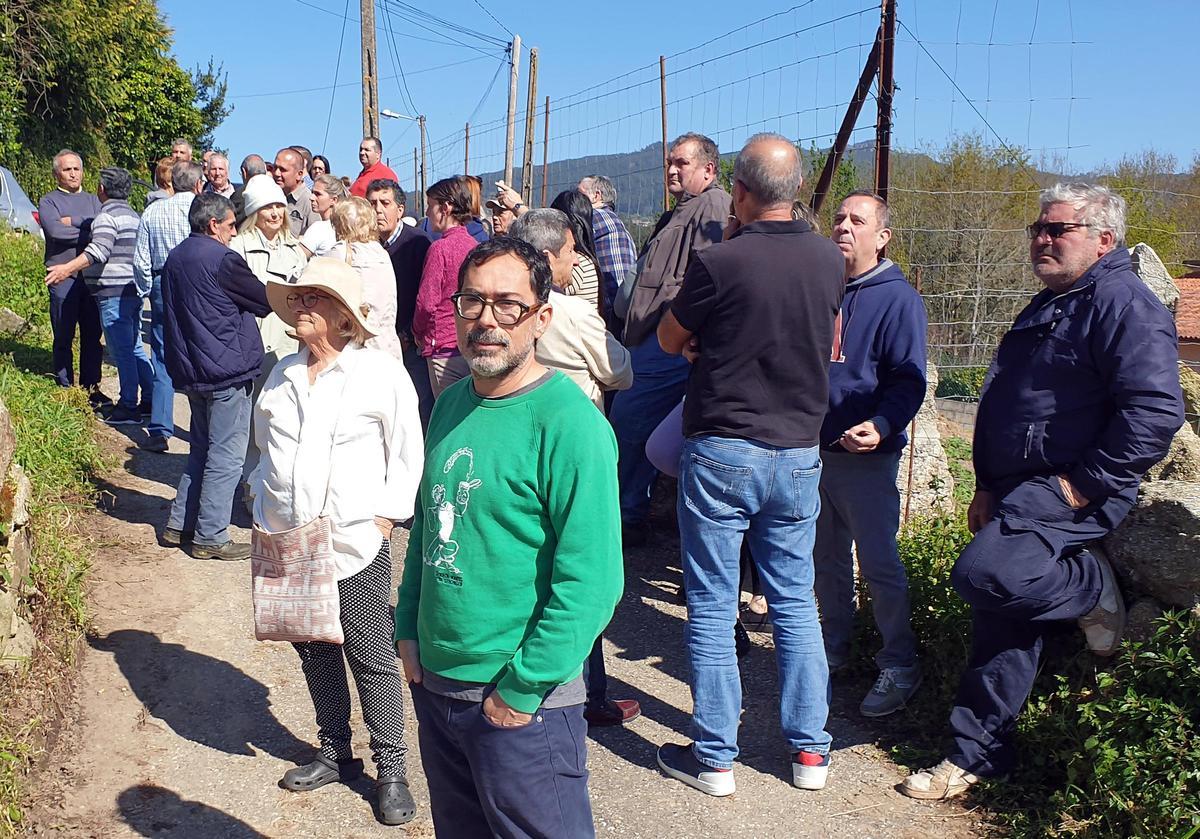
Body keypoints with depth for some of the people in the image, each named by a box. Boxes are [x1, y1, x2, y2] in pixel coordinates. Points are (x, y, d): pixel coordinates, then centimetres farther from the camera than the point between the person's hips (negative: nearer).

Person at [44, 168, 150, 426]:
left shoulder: (107, 216, -12)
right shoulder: (132, 215, 18)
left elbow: (99, 250, -28)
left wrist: (69, 268, -34)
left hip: (113, 294, -9)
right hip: (134, 290, 9)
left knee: (121, 351, -5)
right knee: (135, 348, 15)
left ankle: (128, 407, -2)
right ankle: (149, 400, 18)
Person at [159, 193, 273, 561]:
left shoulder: (176, 258, 12)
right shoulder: (221, 259, -15)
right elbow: (264, 300, -6)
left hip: (191, 370, 9)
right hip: (226, 370, -9)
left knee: (202, 449, 20)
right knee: (226, 456, -1)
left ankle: (179, 524, 24)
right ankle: (210, 537, 4)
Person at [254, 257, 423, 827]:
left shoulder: (381, 374, -8)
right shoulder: (282, 375, 9)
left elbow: (407, 455, -3)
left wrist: (385, 516, -8)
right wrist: (264, 513, 13)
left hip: (355, 540, -5)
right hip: (287, 540, 6)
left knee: (371, 657, 1)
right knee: (313, 650, 15)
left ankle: (391, 768, 16)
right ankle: (335, 752, 32)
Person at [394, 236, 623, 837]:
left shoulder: (569, 423, -19)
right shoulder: (451, 406, 4)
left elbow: (591, 581, -21)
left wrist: (522, 690, -18)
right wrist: (409, 630, 9)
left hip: (523, 709, -7)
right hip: (434, 686, 7)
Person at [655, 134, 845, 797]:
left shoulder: (719, 262, -16)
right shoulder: (829, 261, 0)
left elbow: (669, 339, 1)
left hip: (722, 453, -4)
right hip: (799, 455, 5)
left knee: (712, 610, 6)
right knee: (796, 605, 15)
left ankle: (714, 757, 15)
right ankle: (810, 750, 23)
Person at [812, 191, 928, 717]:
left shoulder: (897, 299, -8)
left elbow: (908, 380, -13)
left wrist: (881, 426, -30)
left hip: (866, 456, -6)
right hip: (811, 449, 6)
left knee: (878, 564, -2)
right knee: (825, 558, 16)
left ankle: (899, 666, 9)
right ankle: (835, 644, 31)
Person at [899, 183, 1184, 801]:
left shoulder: (1125, 304, -10)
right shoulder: (1045, 307, 20)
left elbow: (1155, 413, -22)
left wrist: (1085, 485, -20)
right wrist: (987, 487, 17)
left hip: (1070, 495, -9)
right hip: (1018, 495, 9)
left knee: (984, 575, -28)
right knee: (1000, 623, 9)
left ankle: (1093, 588, -1)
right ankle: (977, 755, 19)